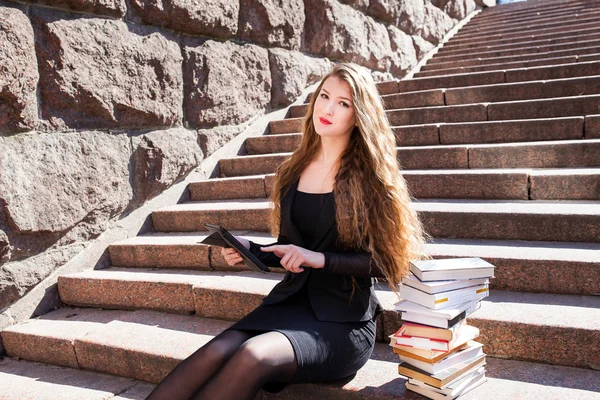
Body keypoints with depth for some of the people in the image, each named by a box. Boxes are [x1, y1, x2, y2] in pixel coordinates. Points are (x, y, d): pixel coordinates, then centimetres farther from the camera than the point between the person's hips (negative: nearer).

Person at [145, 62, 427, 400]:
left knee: (255, 356, -33)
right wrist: (250, 249, -1)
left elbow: (386, 261, -6)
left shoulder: (370, 177, -5)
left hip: (345, 320, -4)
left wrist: (322, 258, -17)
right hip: (291, 301, 5)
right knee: (214, 353, -25)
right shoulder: (293, 172, 10)